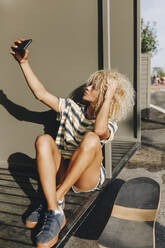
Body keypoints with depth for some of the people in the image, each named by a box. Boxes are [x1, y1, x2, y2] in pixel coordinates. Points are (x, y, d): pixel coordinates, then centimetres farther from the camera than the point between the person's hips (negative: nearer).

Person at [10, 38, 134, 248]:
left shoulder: (109, 124, -5)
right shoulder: (71, 108, 7)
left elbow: (99, 131, -32)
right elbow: (41, 93, 1)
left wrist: (108, 96, -25)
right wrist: (24, 62, -4)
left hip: (88, 179, -3)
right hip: (59, 174, 4)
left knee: (92, 138, -32)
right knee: (43, 140, -26)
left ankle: (55, 200, -28)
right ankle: (55, 214, -34)